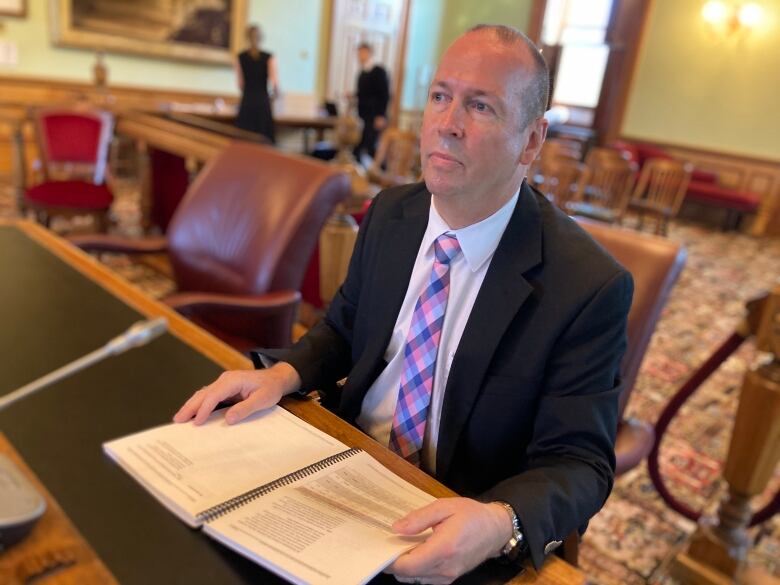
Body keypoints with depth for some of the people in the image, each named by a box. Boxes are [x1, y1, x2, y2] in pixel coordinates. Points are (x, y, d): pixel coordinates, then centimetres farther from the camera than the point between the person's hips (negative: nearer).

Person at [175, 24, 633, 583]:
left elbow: (579, 463, -15)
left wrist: (500, 523, -36)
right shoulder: (390, 213, -2)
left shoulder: (590, 286, -19)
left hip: (460, 524, -3)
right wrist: (282, 374, -10)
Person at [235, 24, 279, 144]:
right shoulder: (268, 57, -2)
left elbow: (240, 84, 4)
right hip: (263, 101, -2)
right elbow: (274, 82, -10)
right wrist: (275, 93, 10)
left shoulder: (240, 57, 3)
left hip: (246, 101, 2)